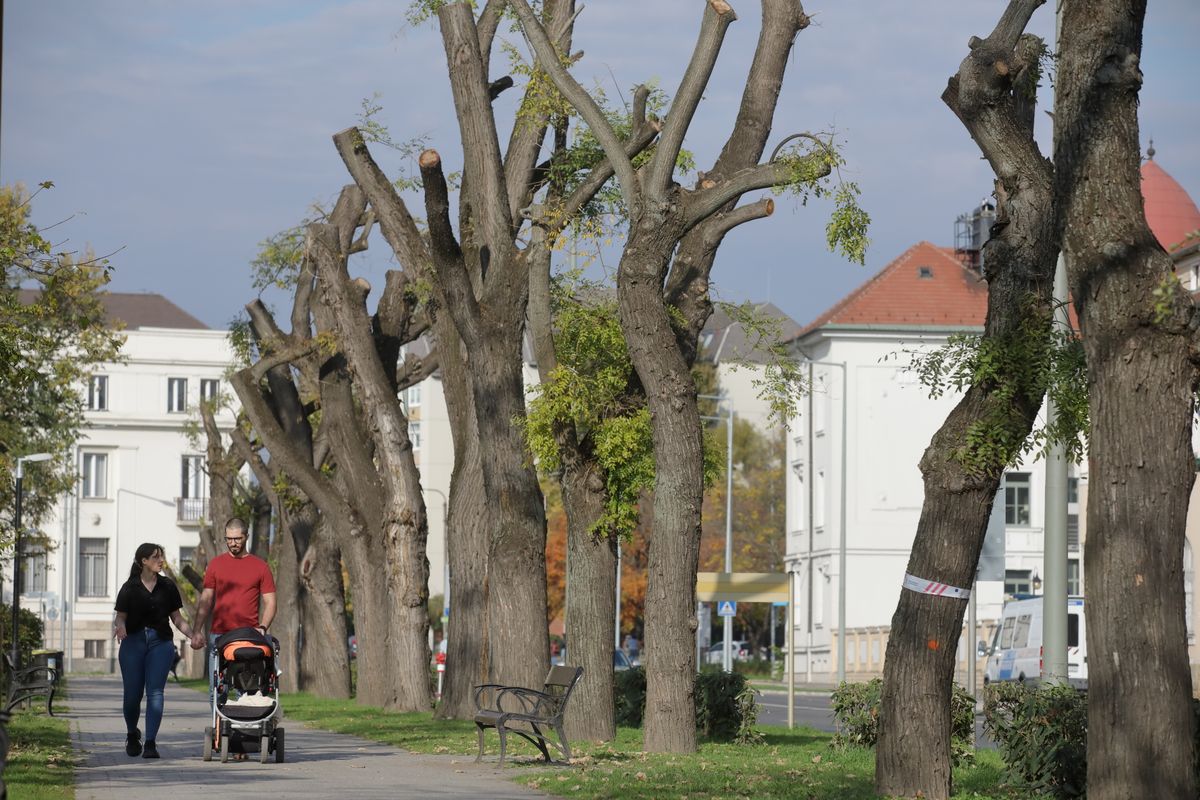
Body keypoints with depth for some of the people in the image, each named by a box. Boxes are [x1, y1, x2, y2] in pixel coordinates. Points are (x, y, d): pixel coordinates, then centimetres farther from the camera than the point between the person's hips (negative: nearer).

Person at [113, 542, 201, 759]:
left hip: (160, 642, 1)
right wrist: (120, 627, -21)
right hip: (134, 642, -1)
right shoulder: (130, 588, 3)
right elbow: (120, 616, 2)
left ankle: (150, 742, -8)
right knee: (132, 694, 0)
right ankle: (132, 734, 27)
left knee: (155, 692, -9)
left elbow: (177, 618, 11)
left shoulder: (167, 586, 8)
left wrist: (194, 635, -4)